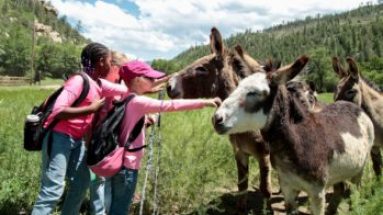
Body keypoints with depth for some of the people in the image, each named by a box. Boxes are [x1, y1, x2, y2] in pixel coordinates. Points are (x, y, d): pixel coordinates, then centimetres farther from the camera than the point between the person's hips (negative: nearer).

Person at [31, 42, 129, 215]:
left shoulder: (99, 84, 6)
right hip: (59, 136, -9)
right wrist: (91, 108, -25)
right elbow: (58, 111, -29)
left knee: (81, 183, 12)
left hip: (77, 139, 9)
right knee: (53, 189, -11)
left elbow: (125, 90, 16)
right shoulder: (79, 81, -21)